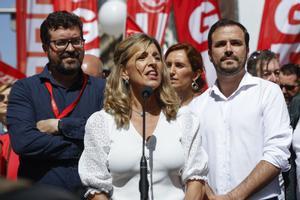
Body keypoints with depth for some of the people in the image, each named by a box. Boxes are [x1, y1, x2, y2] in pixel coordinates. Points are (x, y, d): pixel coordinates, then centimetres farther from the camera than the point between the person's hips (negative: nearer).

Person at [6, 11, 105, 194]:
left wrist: (60, 125, -14)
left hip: (92, 191, 1)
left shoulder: (101, 89, 3)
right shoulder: (24, 89, 0)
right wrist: (87, 147, -15)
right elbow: (22, 141, -16)